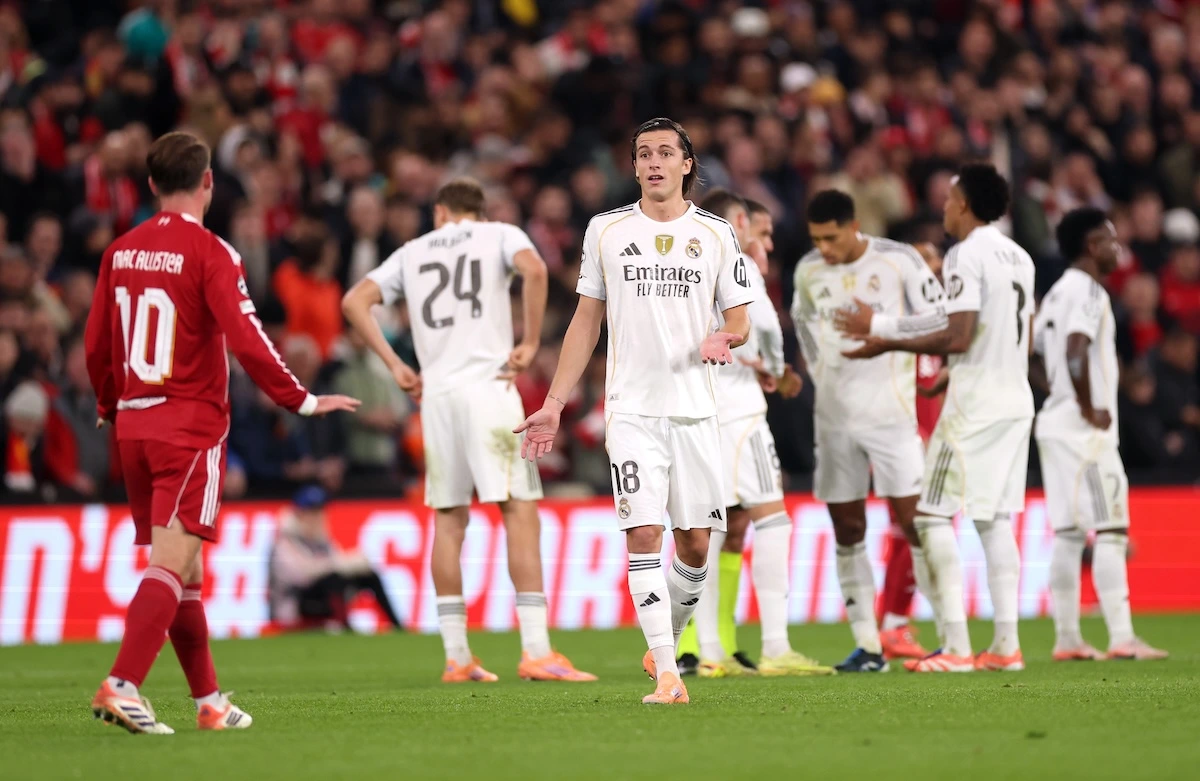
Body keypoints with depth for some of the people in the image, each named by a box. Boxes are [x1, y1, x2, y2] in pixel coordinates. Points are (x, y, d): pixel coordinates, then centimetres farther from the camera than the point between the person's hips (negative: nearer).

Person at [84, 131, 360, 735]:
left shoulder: (120, 253, 8)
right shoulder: (209, 253, -10)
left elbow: (96, 346, 13)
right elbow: (246, 341, -17)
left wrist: (110, 409, 29)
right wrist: (302, 401, -9)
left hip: (134, 426, 6)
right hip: (192, 425, -6)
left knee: (184, 569, 13)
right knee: (172, 562, -11)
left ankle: (209, 700, 19)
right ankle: (121, 686, -24)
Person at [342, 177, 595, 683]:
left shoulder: (413, 252, 19)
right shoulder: (500, 235, 9)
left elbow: (354, 302, 11)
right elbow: (533, 269, -13)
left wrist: (395, 366, 12)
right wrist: (531, 343, -6)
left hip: (435, 391, 4)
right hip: (488, 383, -4)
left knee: (449, 519, 9)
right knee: (519, 508, -6)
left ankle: (456, 657, 9)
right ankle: (536, 651, -14)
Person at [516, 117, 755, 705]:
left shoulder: (716, 234, 7)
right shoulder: (606, 231, 7)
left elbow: (739, 320, 12)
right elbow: (587, 321, 12)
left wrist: (725, 338, -13)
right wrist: (553, 404, 8)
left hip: (695, 409, 1)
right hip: (632, 409, -1)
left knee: (695, 542, 2)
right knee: (643, 533, -13)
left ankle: (666, 640, 27)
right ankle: (666, 673, -14)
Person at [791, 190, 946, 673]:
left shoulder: (898, 261, -7)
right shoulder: (808, 272, 6)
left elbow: (939, 324, -3)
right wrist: (820, 375, 14)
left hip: (890, 410, -5)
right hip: (834, 414, 5)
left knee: (913, 521, -9)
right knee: (847, 530, 4)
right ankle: (867, 646, 8)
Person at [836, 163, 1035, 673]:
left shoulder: (966, 255, -13)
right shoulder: (1019, 257, 14)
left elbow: (959, 337, -20)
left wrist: (890, 342, -10)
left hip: (975, 401, -8)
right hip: (1017, 398, 8)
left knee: (934, 517, -5)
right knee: (995, 519, 12)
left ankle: (956, 647, -11)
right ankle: (1006, 644, 7)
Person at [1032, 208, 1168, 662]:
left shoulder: (1058, 292, 16)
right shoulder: (1087, 291, -13)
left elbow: (1030, 352, 20)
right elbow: (1075, 350, -27)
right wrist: (1088, 409, -21)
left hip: (1056, 422, 9)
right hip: (1084, 431, -9)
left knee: (1068, 533, 9)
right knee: (1111, 531, -10)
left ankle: (1067, 639, 10)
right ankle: (1122, 639, -14)